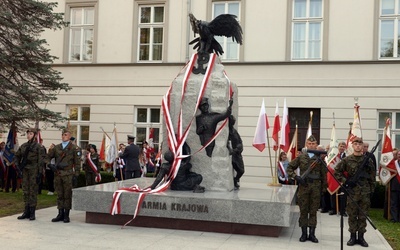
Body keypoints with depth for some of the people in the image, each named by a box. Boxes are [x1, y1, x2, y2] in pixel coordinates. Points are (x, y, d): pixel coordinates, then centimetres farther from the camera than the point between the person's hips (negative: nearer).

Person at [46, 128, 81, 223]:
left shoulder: (74, 148, -1)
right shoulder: (56, 147, 13)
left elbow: (77, 163, -2)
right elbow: (48, 157, 12)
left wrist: (76, 174, -7)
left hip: (68, 175, -4)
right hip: (57, 174, 4)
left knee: (67, 195, 1)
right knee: (59, 195, 10)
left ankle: (66, 215, 8)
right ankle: (60, 214, 18)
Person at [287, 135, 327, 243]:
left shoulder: (320, 158, 4)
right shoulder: (301, 157, 4)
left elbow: (324, 174, 5)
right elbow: (289, 168, 8)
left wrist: (324, 188, 2)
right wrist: (296, 177, -7)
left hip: (316, 187, 0)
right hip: (303, 186, 0)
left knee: (313, 211, 6)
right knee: (303, 211, 5)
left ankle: (312, 234, 13)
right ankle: (304, 233, 13)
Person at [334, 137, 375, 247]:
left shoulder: (368, 160, 3)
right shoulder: (347, 160, -1)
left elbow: (372, 176, 7)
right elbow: (336, 171, 3)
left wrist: (372, 190, 4)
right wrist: (344, 181, -6)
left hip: (365, 192, 1)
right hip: (352, 191, -1)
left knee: (363, 215, 7)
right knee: (352, 215, 5)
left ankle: (361, 236, 16)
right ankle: (353, 236, 14)